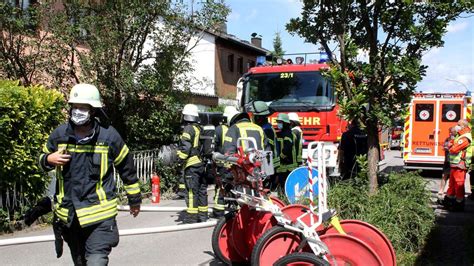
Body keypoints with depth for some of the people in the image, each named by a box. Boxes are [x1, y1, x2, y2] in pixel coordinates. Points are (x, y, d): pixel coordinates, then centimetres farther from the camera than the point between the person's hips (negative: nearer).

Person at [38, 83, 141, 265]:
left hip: (99, 215, -4)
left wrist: (134, 199, 9)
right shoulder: (59, 134, -1)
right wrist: (49, 159, -10)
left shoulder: (108, 135, -9)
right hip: (68, 214, 4)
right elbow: (43, 158, 16)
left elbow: (127, 168, 2)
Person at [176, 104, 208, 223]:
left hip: (192, 165, -8)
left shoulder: (189, 129, -8)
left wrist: (181, 158, -8)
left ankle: (192, 216, -2)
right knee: (202, 190, 13)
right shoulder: (201, 128, 15)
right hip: (203, 164, 8)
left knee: (192, 190, -4)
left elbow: (185, 146, -18)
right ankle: (203, 214, 20)